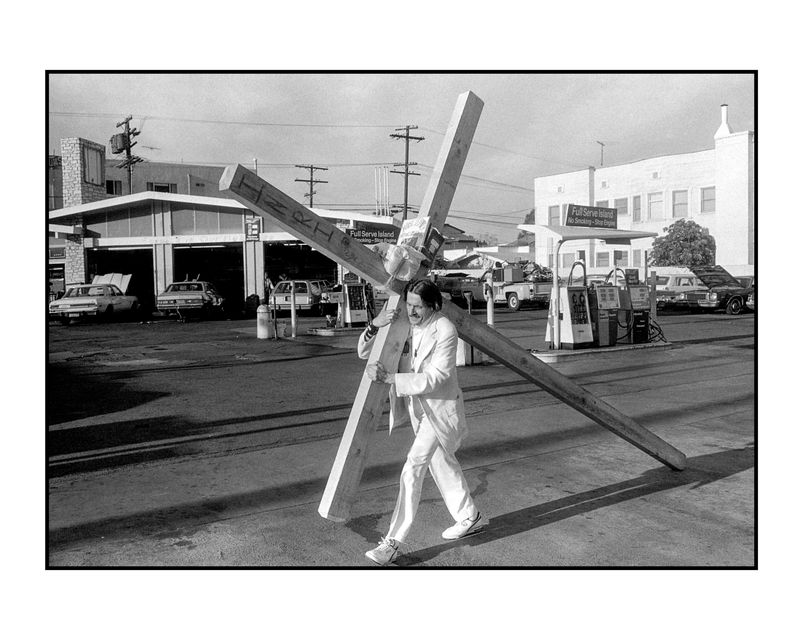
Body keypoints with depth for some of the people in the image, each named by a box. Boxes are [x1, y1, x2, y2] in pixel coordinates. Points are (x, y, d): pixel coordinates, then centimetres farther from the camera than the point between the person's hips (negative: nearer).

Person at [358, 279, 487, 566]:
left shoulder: (445, 331, -22)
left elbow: (435, 378, -29)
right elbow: (364, 353, -5)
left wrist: (389, 378, -38)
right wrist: (374, 326, -26)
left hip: (440, 409, -7)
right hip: (415, 407, 8)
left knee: (413, 469, -16)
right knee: (441, 463, 21)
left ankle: (393, 542, -7)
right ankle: (470, 518, 43)